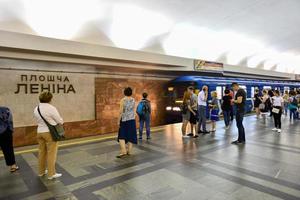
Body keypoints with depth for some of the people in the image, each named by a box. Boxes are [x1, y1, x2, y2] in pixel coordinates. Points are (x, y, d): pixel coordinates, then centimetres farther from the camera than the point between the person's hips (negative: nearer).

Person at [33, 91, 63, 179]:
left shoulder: (36, 109, 5)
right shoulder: (51, 108, -16)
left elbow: (38, 121, 11)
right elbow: (60, 121, -9)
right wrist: (61, 122, 12)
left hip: (40, 132, 7)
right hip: (50, 133, -7)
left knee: (42, 152, 17)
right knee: (51, 153, 3)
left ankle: (41, 171, 31)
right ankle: (51, 174, 11)